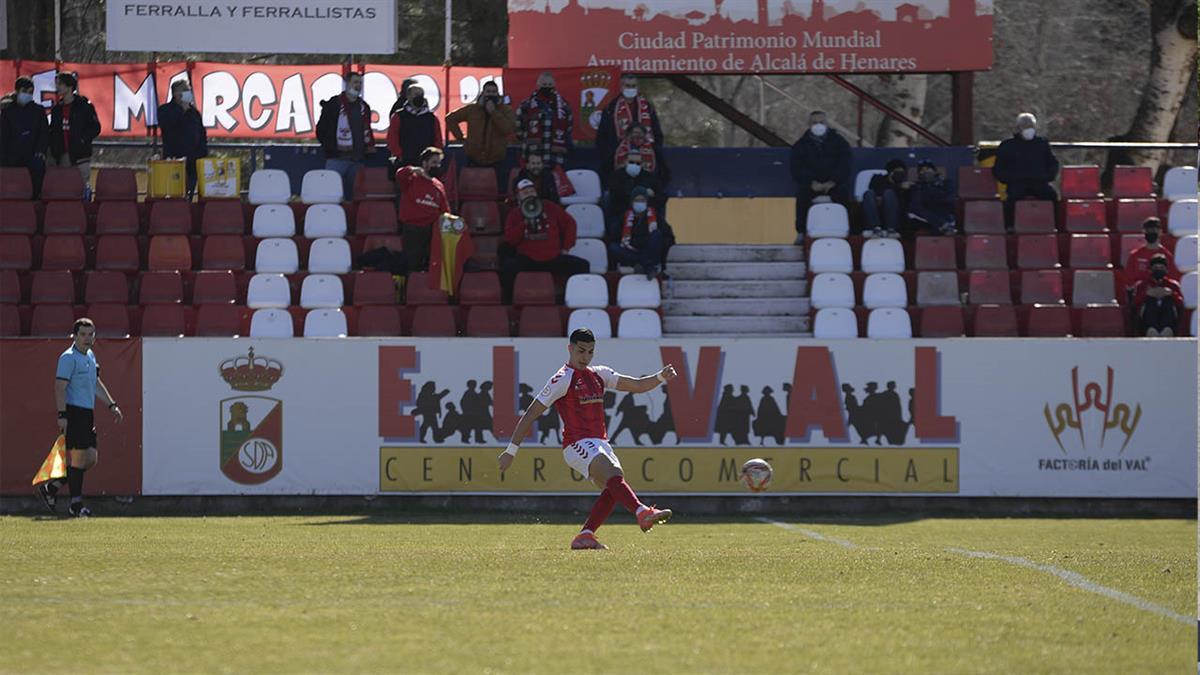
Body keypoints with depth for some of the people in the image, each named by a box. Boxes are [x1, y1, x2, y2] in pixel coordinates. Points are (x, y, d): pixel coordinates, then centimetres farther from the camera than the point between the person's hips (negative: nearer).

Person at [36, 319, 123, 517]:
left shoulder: (90, 356, 18)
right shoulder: (68, 358, -11)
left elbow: (96, 384, 29)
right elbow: (60, 387, -16)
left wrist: (112, 405, 26)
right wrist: (62, 415, -23)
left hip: (87, 412, 9)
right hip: (73, 412, -9)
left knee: (91, 458, 9)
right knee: (78, 457, -8)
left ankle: (51, 488, 18)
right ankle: (76, 504, -1)